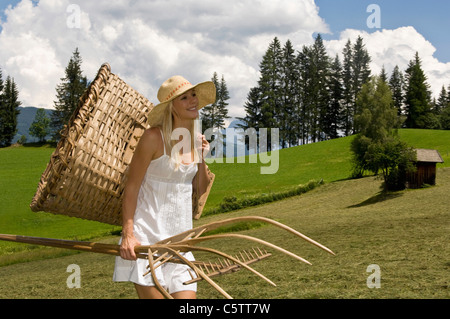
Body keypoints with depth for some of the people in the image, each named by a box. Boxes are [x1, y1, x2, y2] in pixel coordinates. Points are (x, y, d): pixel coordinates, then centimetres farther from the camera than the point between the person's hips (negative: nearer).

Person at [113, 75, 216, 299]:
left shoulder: (196, 140, 8)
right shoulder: (154, 137, -11)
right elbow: (131, 188, -11)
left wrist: (202, 158, 1)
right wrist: (128, 234, -19)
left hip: (180, 234, 6)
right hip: (148, 234, -6)